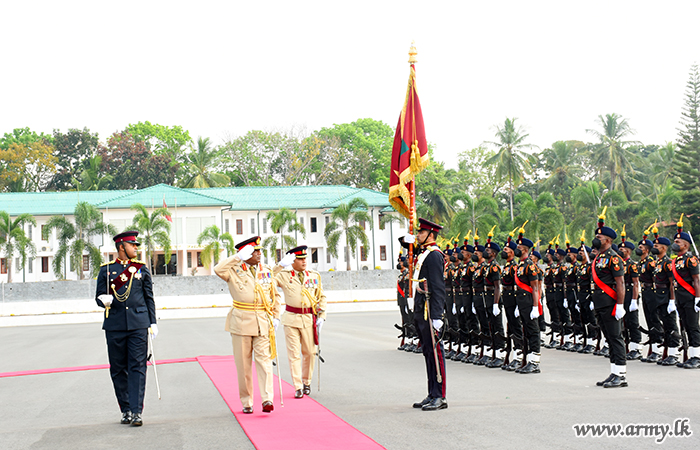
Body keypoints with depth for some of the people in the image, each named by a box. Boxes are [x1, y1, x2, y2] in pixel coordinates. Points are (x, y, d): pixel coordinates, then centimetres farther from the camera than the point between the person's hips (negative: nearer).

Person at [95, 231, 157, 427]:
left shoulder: (141, 268, 10)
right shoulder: (106, 269, 6)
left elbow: (149, 298, 13)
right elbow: (99, 296, 11)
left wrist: (153, 322, 8)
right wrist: (104, 301, -13)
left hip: (138, 324, 0)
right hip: (114, 326, 0)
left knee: (137, 367, -6)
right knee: (118, 369, 5)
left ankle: (136, 412, -6)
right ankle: (126, 409, 17)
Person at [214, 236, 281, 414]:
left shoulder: (267, 271, 11)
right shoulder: (235, 270, 0)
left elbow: (274, 295, 19)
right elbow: (218, 269, -22)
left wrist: (276, 316, 14)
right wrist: (238, 257, -17)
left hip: (263, 322, 2)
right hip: (241, 321, -2)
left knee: (264, 359, -8)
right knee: (243, 363, 5)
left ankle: (267, 399, -13)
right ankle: (246, 402, 14)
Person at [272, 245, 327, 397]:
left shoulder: (315, 276, 7)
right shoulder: (284, 276, -1)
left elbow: (321, 297, 14)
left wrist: (321, 316, 5)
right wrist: (280, 265, -18)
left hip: (309, 319, 2)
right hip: (291, 319, -2)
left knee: (309, 353, 9)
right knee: (294, 354, -1)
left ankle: (306, 382, 27)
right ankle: (298, 387, 5)